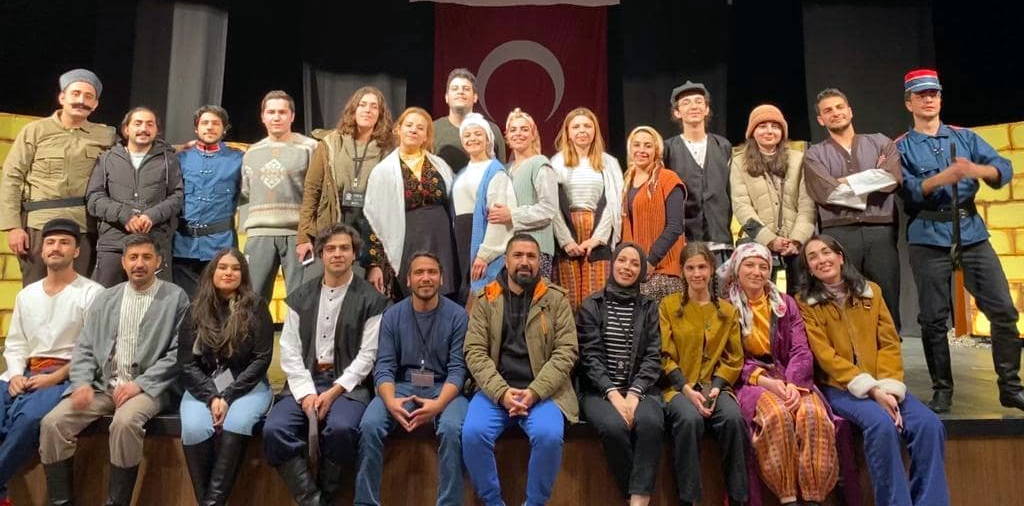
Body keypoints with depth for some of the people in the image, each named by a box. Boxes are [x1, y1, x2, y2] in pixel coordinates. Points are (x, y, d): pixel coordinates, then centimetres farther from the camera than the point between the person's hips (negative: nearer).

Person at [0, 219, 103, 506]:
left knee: (29, 417, -32)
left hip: (67, 376, -5)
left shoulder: (92, 293, -3)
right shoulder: (26, 294, 18)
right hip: (25, 373, 6)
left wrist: (55, 378, -16)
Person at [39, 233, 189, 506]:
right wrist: (83, 382, -6)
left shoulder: (176, 298, 0)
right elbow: (85, 347, 12)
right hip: (102, 384, 5)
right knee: (52, 423, -15)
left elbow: (178, 353, -6)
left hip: (147, 387, -5)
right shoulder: (105, 298, 15)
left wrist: (140, 383, -15)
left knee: (125, 422, -33)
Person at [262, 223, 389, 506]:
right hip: (305, 381, 4)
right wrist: (306, 392, -10)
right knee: (274, 429, -23)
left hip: (348, 383, -3)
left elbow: (367, 355, -4)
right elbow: (290, 350, 5)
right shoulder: (301, 297, 13)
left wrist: (334, 392, -15)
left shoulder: (371, 299, 2)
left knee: (340, 428, -32)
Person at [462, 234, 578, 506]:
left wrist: (534, 392, -15)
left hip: (543, 390, -1)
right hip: (495, 390, 1)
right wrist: (502, 392, -15)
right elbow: (474, 352, 0)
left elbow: (565, 351, -2)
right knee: (472, 434, -25)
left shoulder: (556, 299, 6)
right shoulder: (486, 299, 8)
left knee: (549, 436, -29)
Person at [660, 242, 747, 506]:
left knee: (733, 418, -30)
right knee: (690, 419, -34)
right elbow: (665, 355, 0)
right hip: (679, 386, -2)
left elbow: (734, 359, 10)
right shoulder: (668, 305, 6)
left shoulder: (728, 311, 14)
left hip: (715, 385, 2)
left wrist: (716, 387, -8)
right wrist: (686, 388, -14)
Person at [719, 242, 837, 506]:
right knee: (776, 414, -34)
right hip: (751, 382, -3)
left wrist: (792, 383, -15)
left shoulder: (786, 304, 16)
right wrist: (766, 381, -17)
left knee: (814, 413, -29)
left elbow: (801, 351, 5)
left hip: (789, 379, 3)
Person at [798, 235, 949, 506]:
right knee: (882, 424, -31)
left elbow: (890, 344, 5)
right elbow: (825, 356, -9)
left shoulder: (871, 291, 12)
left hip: (882, 387, 4)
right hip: (839, 387, -4)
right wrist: (871, 389, -19)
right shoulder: (806, 303, 0)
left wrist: (889, 388, -11)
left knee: (930, 424, -21)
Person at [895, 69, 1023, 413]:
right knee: (933, 318, 0)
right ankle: (942, 390, 12)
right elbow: (908, 192, -10)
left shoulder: (965, 137, 14)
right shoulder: (901, 147, 5)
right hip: (928, 238, -3)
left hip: (972, 232, 3)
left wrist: (977, 170, -20)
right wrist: (943, 178, -26)